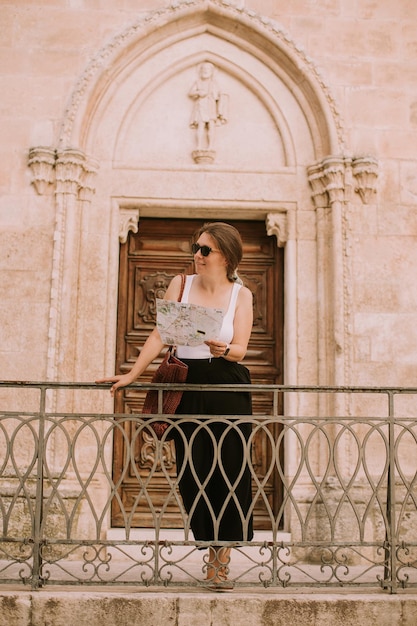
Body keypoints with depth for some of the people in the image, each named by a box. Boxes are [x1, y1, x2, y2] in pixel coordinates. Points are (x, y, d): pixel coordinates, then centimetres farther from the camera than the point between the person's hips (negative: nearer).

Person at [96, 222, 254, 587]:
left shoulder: (241, 294, 3)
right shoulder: (181, 284, 6)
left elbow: (239, 350, -5)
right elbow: (159, 336, 2)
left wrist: (222, 349, -27)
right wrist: (132, 374, -5)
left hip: (228, 389, -1)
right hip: (188, 388, 2)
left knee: (230, 470, -5)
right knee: (192, 471, 0)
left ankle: (222, 556, 11)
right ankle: (214, 549, 18)